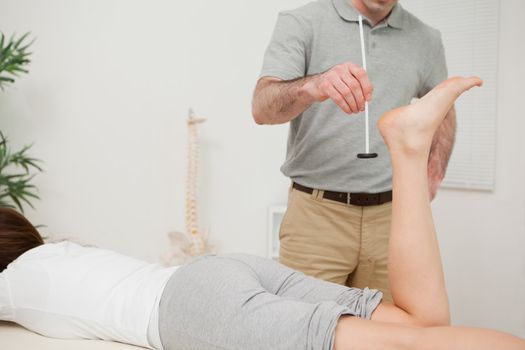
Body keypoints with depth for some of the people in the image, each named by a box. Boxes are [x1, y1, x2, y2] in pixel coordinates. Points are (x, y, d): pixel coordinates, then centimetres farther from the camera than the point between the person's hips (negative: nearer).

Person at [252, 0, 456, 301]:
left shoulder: (426, 39, 8)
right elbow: (263, 107, -17)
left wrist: (434, 174, 9)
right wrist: (313, 87, -37)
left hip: (390, 217, 4)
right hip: (317, 214, -3)